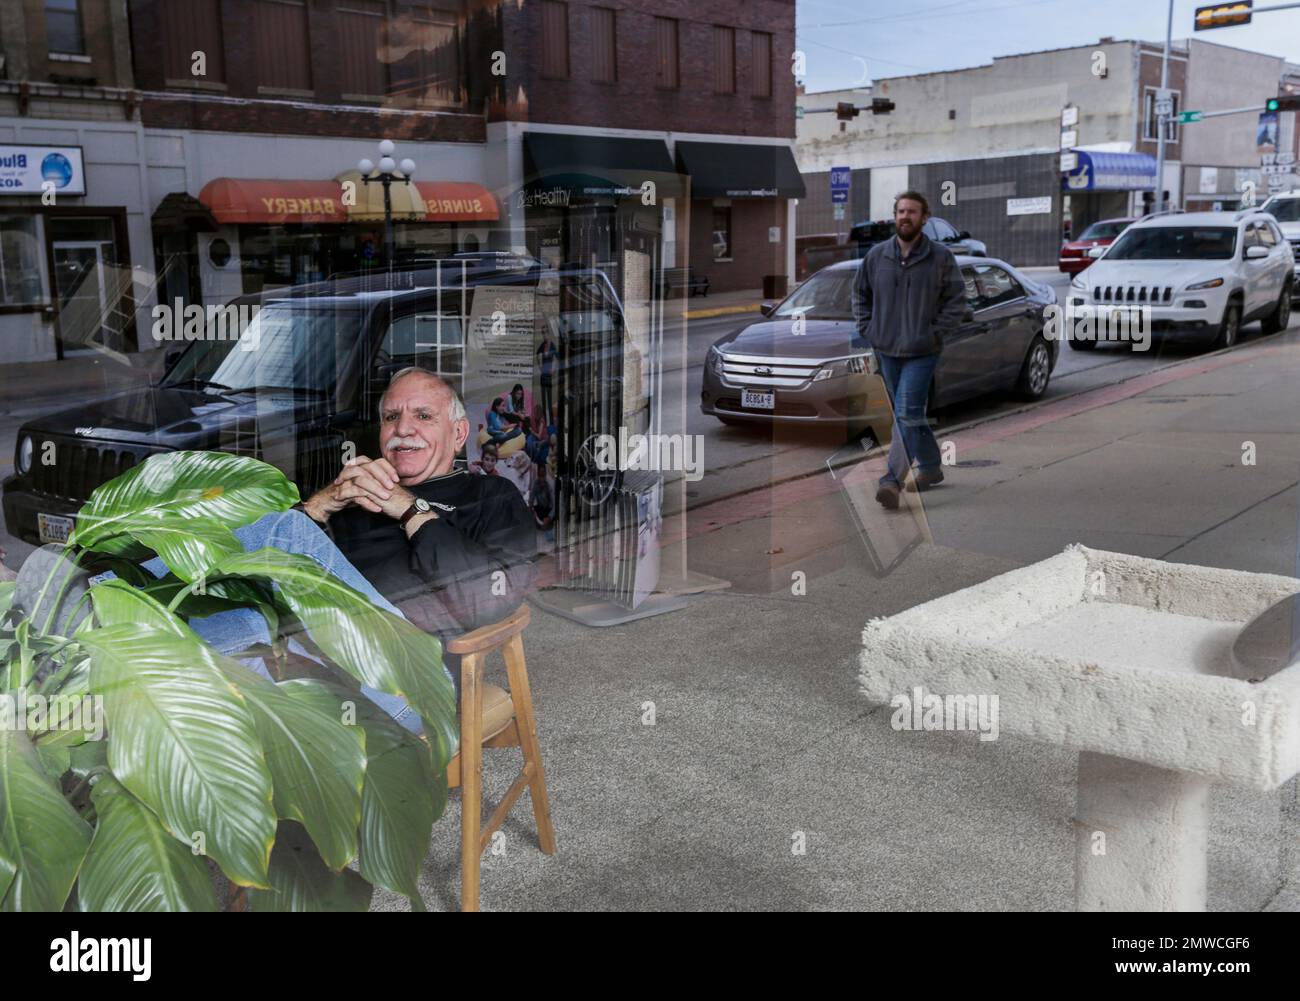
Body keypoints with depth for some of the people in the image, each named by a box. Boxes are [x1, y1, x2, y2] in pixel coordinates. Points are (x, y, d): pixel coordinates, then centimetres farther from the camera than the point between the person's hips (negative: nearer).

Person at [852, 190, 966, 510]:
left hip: (921, 353, -4)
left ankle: (893, 480, -17)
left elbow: (956, 301, -1)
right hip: (885, 351, 4)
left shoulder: (941, 257, -5)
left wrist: (935, 334, -9)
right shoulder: (876, 255, 3)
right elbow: (860, 295, 14)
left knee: (907, 414, -14)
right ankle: (931, 467, 32)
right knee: (912, 414, 15)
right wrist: (868, 331, 4)